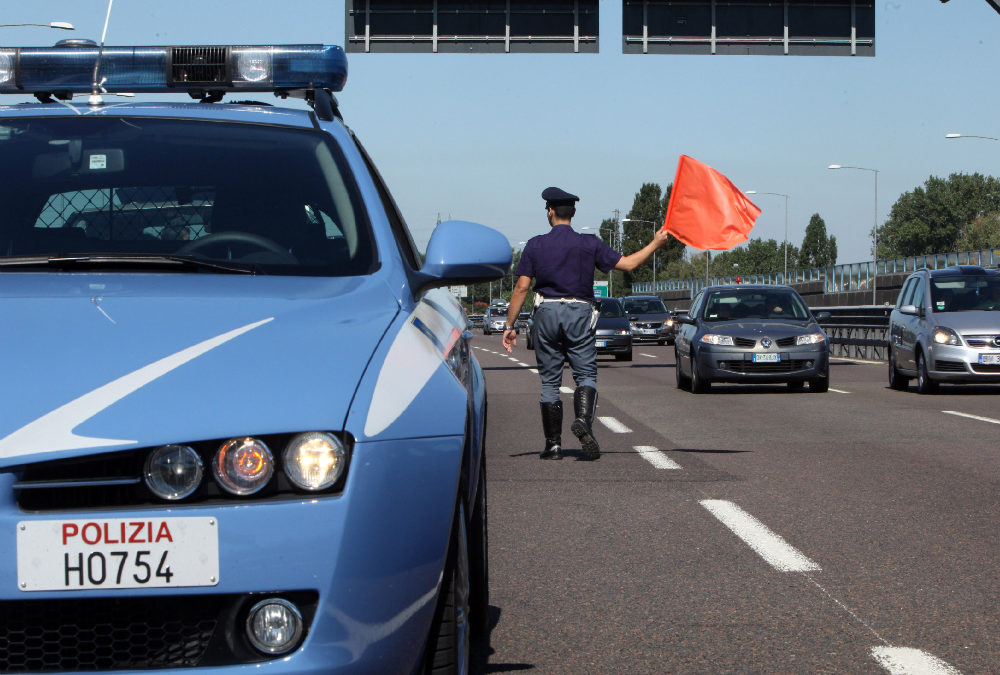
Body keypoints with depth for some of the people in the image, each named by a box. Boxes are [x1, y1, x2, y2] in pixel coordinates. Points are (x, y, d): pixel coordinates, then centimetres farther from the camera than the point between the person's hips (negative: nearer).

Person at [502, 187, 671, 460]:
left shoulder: (535, 245, 0)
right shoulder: (589, 244, 1)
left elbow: (521, 288, -3)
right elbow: (627, 264, 0)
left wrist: (510, 325, 2)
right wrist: (656, 243, 13)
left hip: (546, 313, 0)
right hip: (579, 313, 0)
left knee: (550, 381, 7)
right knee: (586, 374, 4)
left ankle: (553, 444, 6)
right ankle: (583, 419, -25)